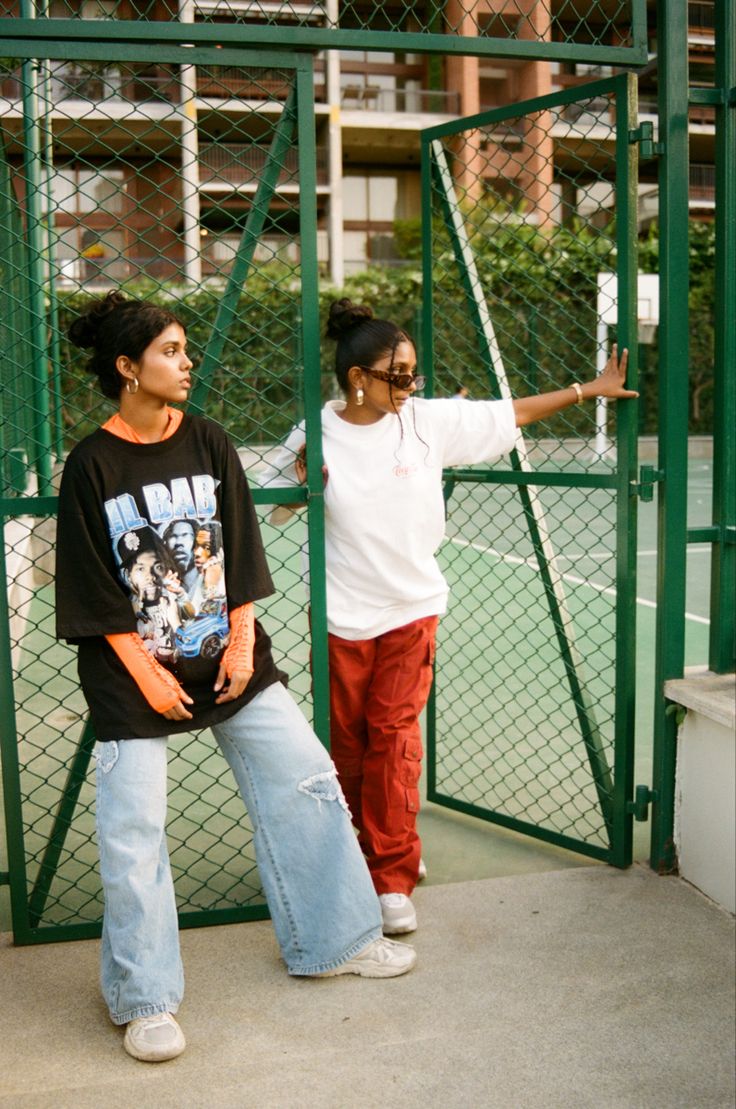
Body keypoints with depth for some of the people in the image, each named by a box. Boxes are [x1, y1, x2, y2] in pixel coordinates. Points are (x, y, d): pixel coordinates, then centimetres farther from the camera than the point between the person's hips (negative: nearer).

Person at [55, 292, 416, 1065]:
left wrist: (241, 644, -5)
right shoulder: (91, 466, -9)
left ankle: (334, 941, 24)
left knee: (306, 781, 5)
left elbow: (239, 553, 3)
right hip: (134, 673, -4)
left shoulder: (207, 443, 2)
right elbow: (94, 593, -9)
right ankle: (144, 1001, 18)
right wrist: (145, 673, -13)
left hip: (226, 657, 4)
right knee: (133, 836, -1)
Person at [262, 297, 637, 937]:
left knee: (394, 737, -3)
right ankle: (386, 849, 35)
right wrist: (301, 480, -17)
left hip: (411, 608, 0)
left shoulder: (429, 420, -4)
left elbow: (513, 412, 5)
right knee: (346, 741, 11)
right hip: (341, 614, 0)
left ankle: (393, 879, 6)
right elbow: (272, 507, 4)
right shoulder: (315, 436, -9)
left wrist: (588, 389, 8)